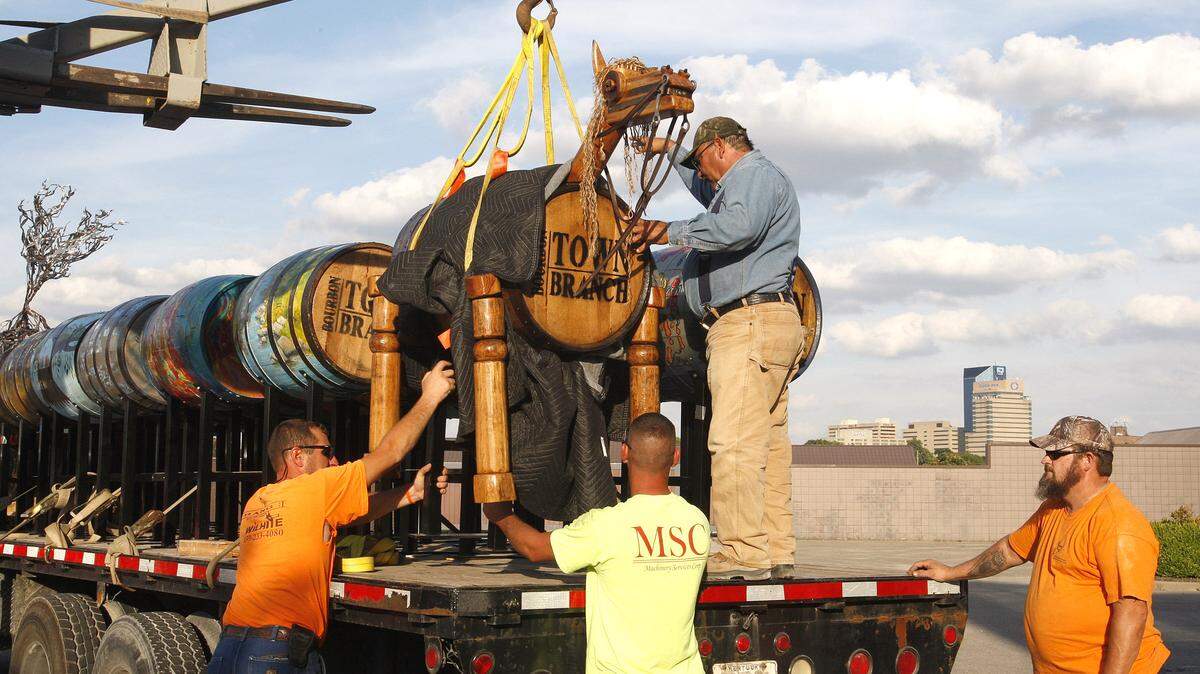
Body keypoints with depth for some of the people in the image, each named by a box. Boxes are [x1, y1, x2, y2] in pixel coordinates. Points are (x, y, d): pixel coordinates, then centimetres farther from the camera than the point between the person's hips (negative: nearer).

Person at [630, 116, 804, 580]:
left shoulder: (755, 173, -4)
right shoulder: (736, 183, 29)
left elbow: (739, 226, -26)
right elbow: (709, 191, 54)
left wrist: (670, 232, -20)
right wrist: (669, 150, 56)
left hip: (749, 320, -11)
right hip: (765, 325, 11)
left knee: (734, 442, -17)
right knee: (768, 444, 7)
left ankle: (744, 553, -21)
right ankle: (776, 551, 7)